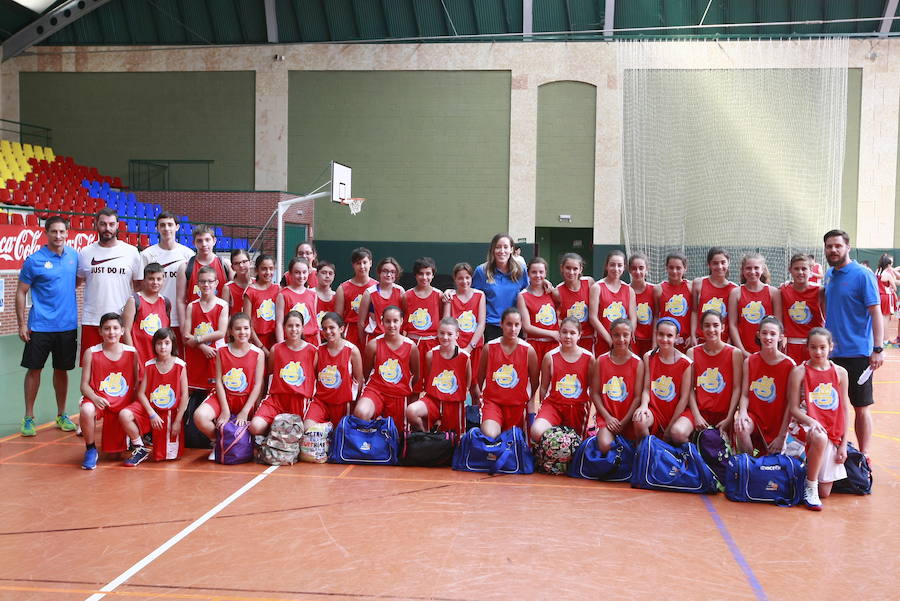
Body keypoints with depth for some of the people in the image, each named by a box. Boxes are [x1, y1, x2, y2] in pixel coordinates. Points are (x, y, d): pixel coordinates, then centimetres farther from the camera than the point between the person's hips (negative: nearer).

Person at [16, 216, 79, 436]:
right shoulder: (34, 260, -9)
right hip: (40, 326, -3)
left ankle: (61, 415, 24)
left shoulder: (74, 255, 3)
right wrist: (22, 324, -8)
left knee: (62, 370, 12)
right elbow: (21, 292, -4)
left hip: (67, 325, 3)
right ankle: (28, 417, 16)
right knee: (34, 369, 4)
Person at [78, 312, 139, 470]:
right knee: (86, 411, -38)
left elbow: (137, 382, 8)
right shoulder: (91, 353, -2)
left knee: (116, 448, -1)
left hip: (124, 403, 1)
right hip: (99, 399, -1)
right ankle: (90, 449, -11)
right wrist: (94, 398, -22)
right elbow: (84, 384, -3)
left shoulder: (132, 352, 1)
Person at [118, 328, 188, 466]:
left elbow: (184, 395, -6)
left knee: (168, 455, -4)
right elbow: (141, 393, -3)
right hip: (150, 408, 1)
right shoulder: (149, 365, -1)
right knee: (124, 415, -29)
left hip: (171, 412, -1)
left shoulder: (180, 365, -6)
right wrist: (152, 414, -15)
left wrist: (178, 421, -9)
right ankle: (140, 449, -7)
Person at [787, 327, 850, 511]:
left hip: (833, 431, 3)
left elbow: (845, 409, 8)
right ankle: (810, 487, -20)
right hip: (807, 425, -3)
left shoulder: (840, 372, 6)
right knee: (820, 438, -42)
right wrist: (811, 421, -25)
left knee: (825, 492, -3)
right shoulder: (799, 371, -3)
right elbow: (793, 408, -5)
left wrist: (843, 444, 3)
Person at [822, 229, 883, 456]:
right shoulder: (829, 274, 10)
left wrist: (877, 349, -19)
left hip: (857, 353, -6)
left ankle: (863, 456, 11)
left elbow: (876, 313, -12)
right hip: (831, 351, 6)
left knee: (860, 407, 2)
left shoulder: (862, 275, -9)